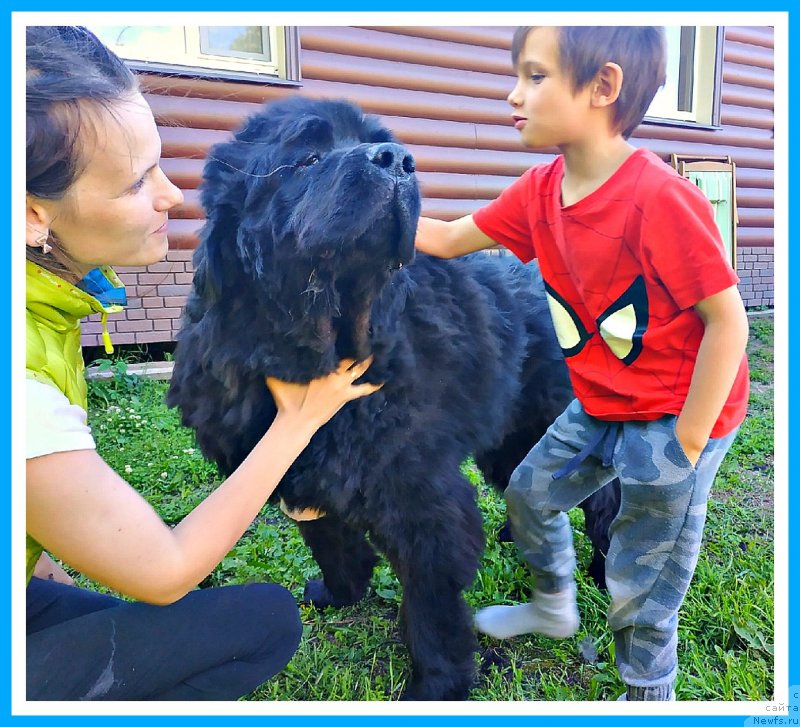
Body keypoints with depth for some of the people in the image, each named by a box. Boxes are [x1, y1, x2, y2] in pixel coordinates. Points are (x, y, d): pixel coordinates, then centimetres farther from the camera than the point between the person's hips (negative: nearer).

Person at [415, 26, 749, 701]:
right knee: (530, 491, 21)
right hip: (601, 406, 8)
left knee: (641, 582, 6)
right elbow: (446, 239, 3)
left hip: (679, 416, -7)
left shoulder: (659, 196, -27)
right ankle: (555, 607, 49)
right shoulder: (540, 191, -4)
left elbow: (727, 319, -23)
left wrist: (685, 444, -18)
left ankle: (648, 696, 36)